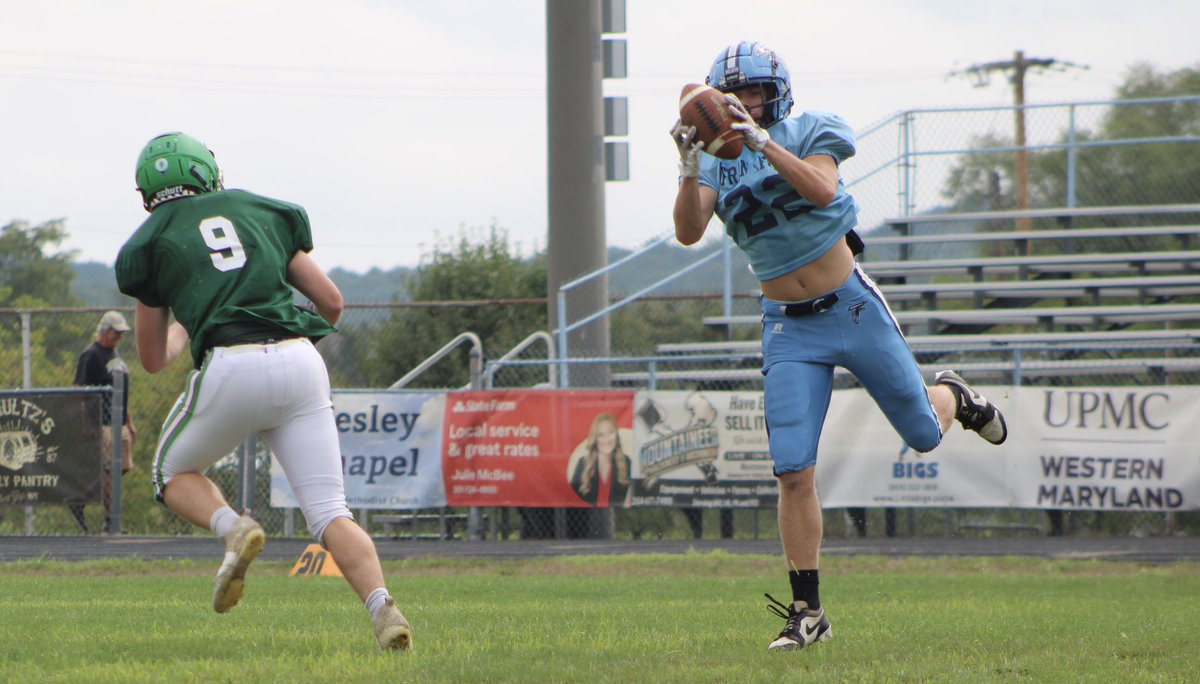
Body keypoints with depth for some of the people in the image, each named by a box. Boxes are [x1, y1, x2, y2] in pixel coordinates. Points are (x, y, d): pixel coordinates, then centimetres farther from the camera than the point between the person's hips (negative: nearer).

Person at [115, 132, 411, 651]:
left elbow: (153, 359, 22)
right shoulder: (264, 212, 23)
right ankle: (381, 606, -21)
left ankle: (232, 527, -7)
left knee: (174, 472, 23)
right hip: (301, 360, 3)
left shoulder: (149, 244, 16)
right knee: (330, 513, 3)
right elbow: (332, 302, 21)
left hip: (231, 367, -3)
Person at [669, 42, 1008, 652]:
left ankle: (953, 397, 46)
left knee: (924, 435, 9)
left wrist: (762, 142, -35)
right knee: (794, 471, -9)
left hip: (852, 307, -1)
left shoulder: (807, 134, -5)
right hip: (789, 330, 1)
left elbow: (822, 190, -26)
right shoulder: (719, 162, 1)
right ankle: (807, 612, -2)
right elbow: (688, 232, -15)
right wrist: (690, 167, -31)